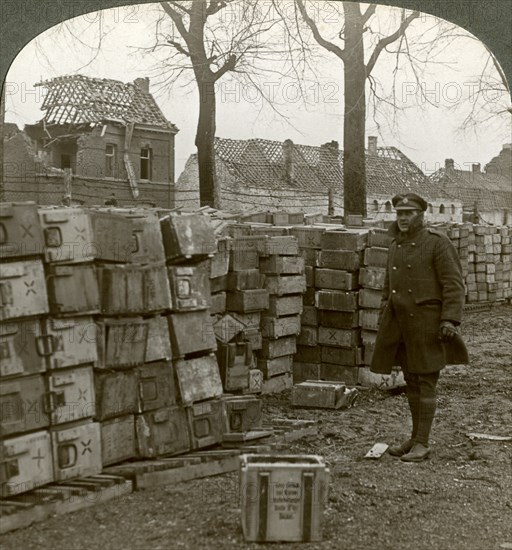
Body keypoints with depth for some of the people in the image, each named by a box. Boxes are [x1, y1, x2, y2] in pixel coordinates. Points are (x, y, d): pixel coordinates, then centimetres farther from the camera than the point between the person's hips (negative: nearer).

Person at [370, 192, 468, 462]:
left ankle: (422, 444, 3)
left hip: (428, 323, -7)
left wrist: (450, 319, -22)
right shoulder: (397, 245, 12)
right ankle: (415, 437, 22)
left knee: (425, 382, -3)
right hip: (402, 324, 7)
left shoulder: (438, 242, -10)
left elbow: (454, 284, -14)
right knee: (411, 381, 12)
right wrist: (385, 318, 19)